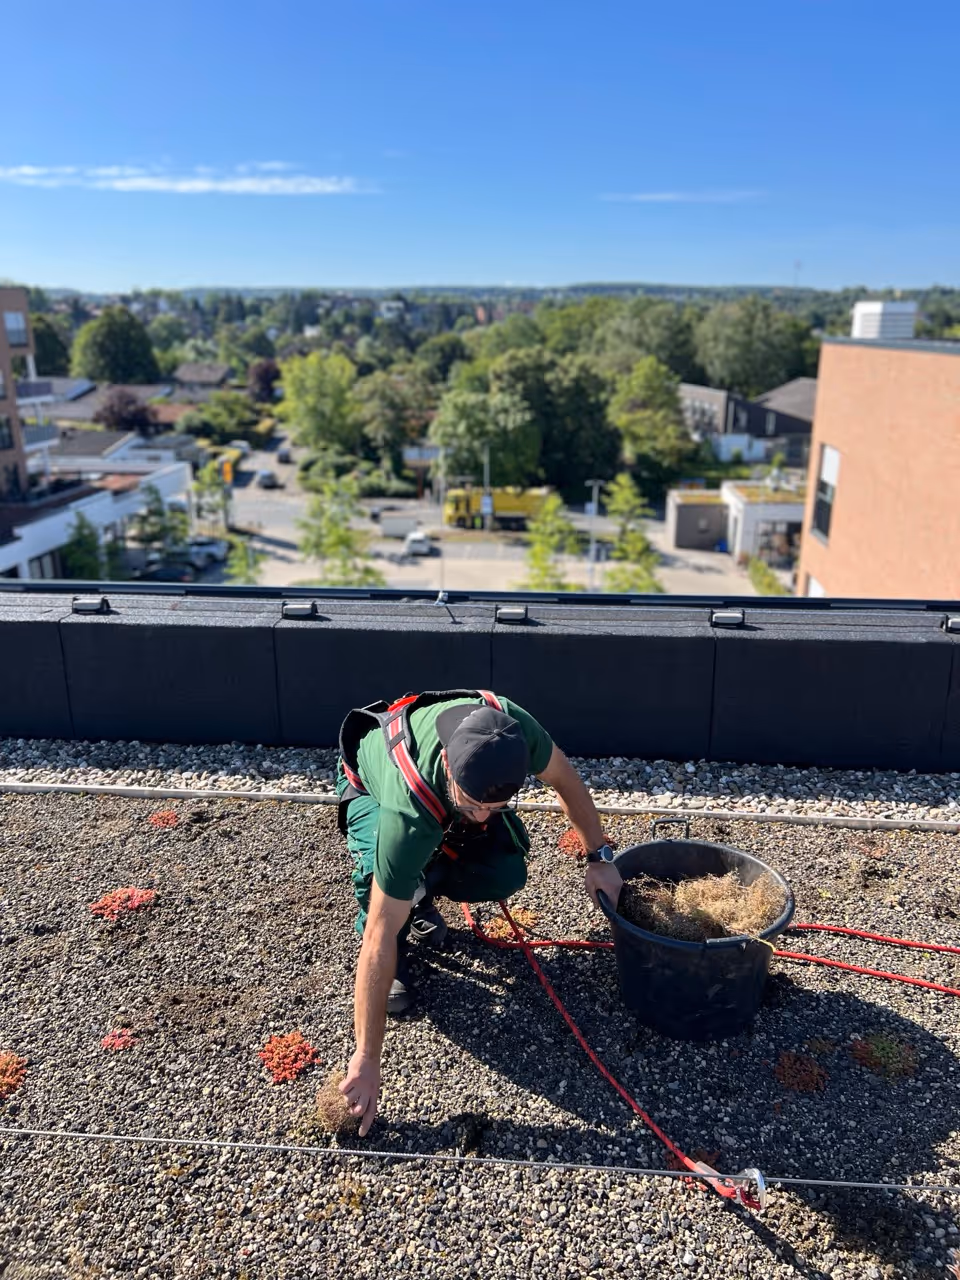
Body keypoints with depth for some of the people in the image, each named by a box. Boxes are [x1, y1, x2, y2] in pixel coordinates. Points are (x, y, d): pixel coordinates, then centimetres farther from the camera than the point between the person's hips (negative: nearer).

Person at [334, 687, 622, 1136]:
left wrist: (599, 857, -10)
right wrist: (367, 1059, -39)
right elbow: (379, 942, -42)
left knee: (507, 873, -19)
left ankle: (418, 894, 11)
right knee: (380, 874, -35)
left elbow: (565, 780, -14)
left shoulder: (510, 728, -39)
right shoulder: (409, 814, -48)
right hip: (373, 783, -3)